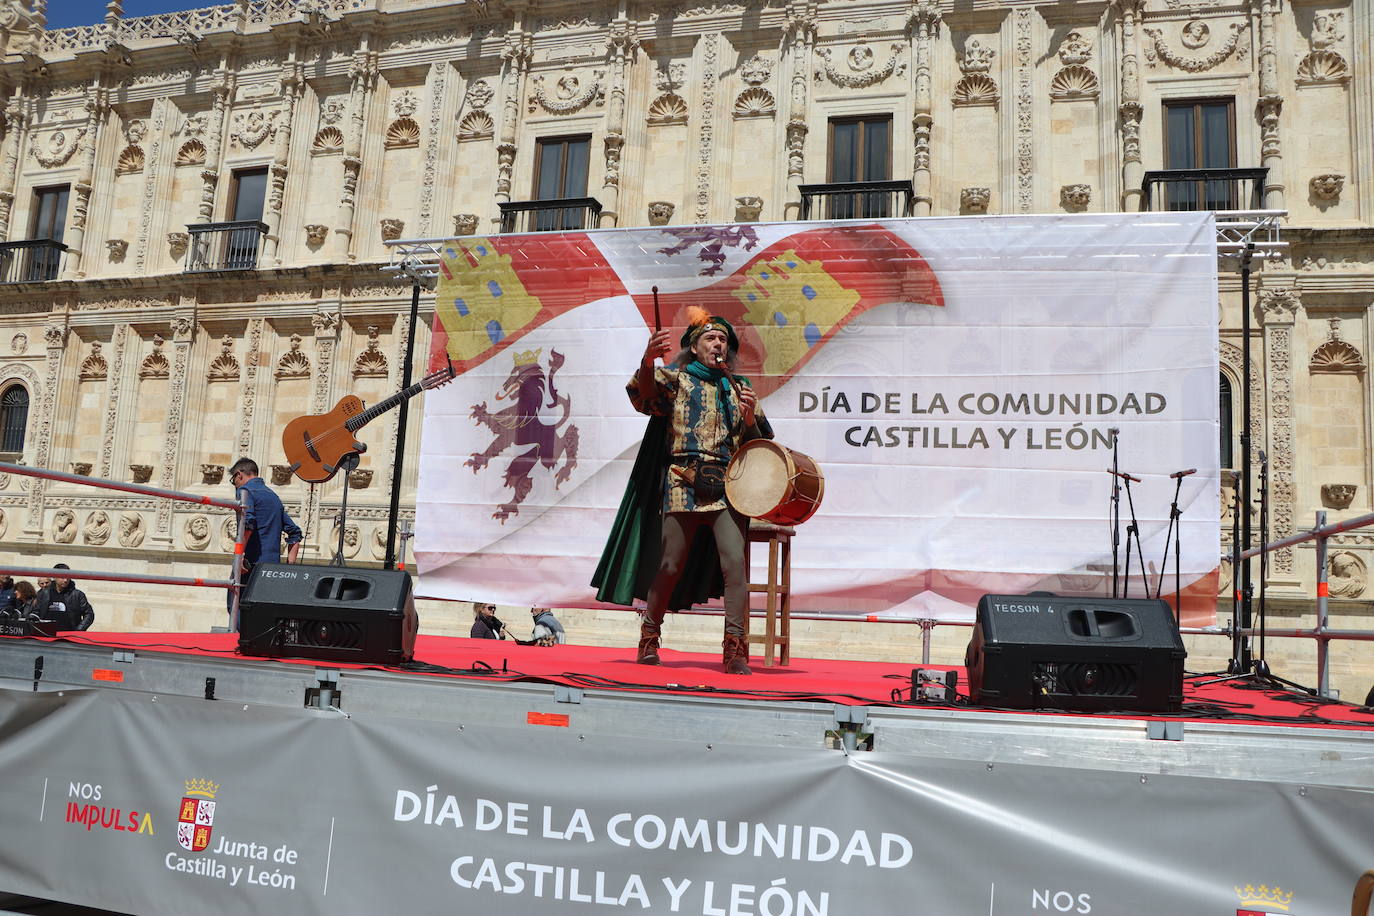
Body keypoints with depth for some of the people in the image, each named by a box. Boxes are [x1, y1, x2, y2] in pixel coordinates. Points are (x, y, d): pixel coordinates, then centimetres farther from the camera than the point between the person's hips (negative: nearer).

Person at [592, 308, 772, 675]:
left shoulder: (739, 389, 20)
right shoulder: (677, 379, 12)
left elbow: (760, 444, 19)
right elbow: (644, 395, -11)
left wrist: (750, 418, -2)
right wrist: (648, 360, -31)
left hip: (728, 486, 2)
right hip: (683, 484, -2)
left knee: (735, 562, -13)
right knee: (670, 565, -1)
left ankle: (735, 649, -13)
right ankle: (649, 637, 19)